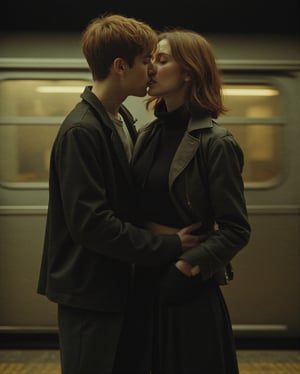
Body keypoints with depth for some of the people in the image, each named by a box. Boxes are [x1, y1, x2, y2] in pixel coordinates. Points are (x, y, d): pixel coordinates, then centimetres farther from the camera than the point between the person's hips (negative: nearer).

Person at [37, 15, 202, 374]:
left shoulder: (122, 119, 7)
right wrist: (168, 246, -19)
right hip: (89, 292, -8)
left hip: (122, 284, 8)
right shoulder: (81, 131, -20)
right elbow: (89, 223, -25)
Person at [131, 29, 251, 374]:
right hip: (146, 276, 6)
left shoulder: (215, 143, -13)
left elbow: (236, 231, -14)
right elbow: (137, 206, 10)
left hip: (190, 285, -6)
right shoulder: (147, 135, 6)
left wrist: (189, 267, -22)